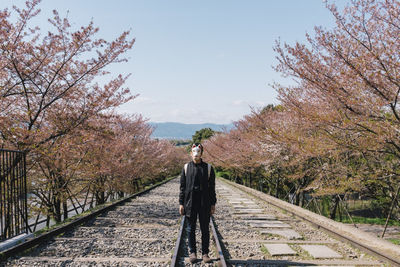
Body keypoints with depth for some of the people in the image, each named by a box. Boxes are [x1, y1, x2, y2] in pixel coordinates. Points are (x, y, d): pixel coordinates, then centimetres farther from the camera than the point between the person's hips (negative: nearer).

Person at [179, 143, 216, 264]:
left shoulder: (208, 168, 2)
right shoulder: (186, 167, 3)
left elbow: (212, 187, 3)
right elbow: (182, 187, 5)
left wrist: (213, 204, 0)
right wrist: (181, 204, 0)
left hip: (204, 203, 0)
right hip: (190, 202, 0)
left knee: (205, 229, 5)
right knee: (191, 229, 7)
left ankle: (205, 253, 16)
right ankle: (192, 252, 20)